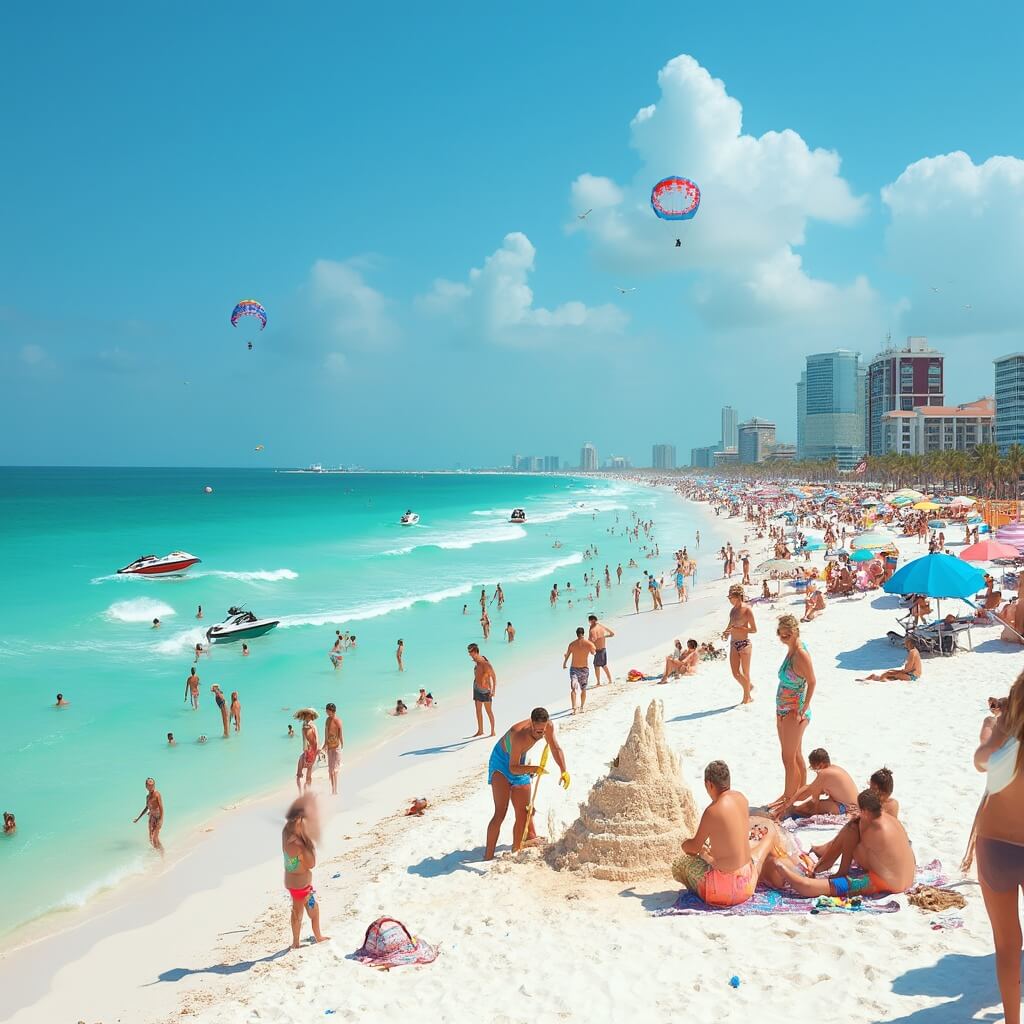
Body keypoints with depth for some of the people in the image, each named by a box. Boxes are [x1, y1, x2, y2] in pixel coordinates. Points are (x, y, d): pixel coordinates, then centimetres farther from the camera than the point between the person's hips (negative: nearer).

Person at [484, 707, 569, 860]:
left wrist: (564, 771, -11)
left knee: (523, 812, 9)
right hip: (501, 764, -7)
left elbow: (556, 748, -2)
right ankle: (488, 856, -16)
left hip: (520, 764, 7)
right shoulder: (519, 735, -39)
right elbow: (513, 768, -35)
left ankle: (517, 849, 24)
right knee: (500, 812, -18)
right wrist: (535, 769, -49)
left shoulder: (548, 726, -19)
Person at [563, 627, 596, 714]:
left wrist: (564, 664, 22)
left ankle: (574, 707, -22)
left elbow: (567, 655, 4)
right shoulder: (588, 643, -7)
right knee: (583, 689, 18)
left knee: (573, 689, -6)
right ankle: (582, 707, 26)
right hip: (584, 669, 1)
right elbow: (593, 652, 12)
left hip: (574, 669, -1)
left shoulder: (572, 644, -6)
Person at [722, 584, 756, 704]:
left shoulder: (747, 609, -13)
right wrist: (726, 632, 2)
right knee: (736, 673, 9)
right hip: (733, 643, 7)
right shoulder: (733, 609, 7)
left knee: (745, 673, 5)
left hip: (744, 643, -7)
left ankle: (747, 698, 18)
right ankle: (748, 688, 34)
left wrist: (737, 628, -21)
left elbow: (754, 629, -12)